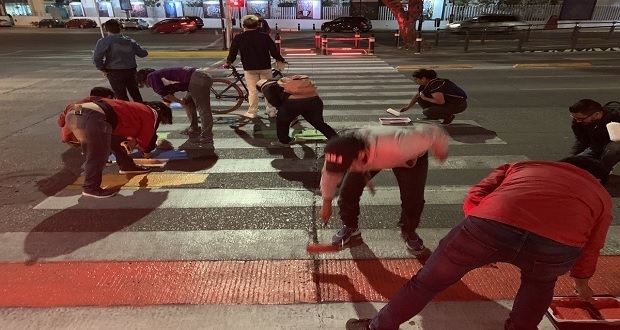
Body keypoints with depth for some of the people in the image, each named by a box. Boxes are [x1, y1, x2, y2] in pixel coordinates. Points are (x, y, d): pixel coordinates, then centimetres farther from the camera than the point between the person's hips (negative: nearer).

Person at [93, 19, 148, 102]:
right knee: (135, 93, 17)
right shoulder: (130, 41, 4)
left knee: (121, 96, 4)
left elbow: (97, 58, -21)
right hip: (131, 71, 5)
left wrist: (102, 69, -5)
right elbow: (143, 53, 9)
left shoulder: (104, 41, -10)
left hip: (115, 72, -5)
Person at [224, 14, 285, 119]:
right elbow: (274, 51, -2)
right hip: (265, 67, 1)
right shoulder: (265, 36, -2)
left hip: (249, 68, -1)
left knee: (252, 91, 6)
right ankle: (271, 111, 13)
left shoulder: (238, 38, -2)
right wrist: (281, 60, 16)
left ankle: (252, 112, 10)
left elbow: (233, 53, 2)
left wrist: (228, 62, 21)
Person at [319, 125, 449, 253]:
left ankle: (409, 231, 20)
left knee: (413, 198, -13)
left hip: (410, 156, -2)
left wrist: (441, 152, -10)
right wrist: (327, 203, 3)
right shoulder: (343, 152, -34)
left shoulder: (396, 145, -49)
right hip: (372, 156, 3)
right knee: (348, 191, -8)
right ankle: (350, 227, 21)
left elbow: (431, 132, -33)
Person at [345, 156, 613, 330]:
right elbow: (590, 247, 47)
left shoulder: (522, 166, 36)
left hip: (490, 226, 0)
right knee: (539, 282, 39)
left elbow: (474, 199, 21)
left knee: (427, 281, 20)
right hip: (556, 246, 1)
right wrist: (582, 280, 66)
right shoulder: (600, 194, 37)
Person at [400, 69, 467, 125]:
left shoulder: (434, 85, -28)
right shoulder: (425, 84, 1)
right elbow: (417, 95, 17)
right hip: (448, 102, 10)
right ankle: (433, 117, 9)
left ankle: (448, 116, -4)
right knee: (420, 99, 4)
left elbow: (440, 102, -30)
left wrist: (425, 98, -19)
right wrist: (408, 106, 14)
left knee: (427, 112, -24)